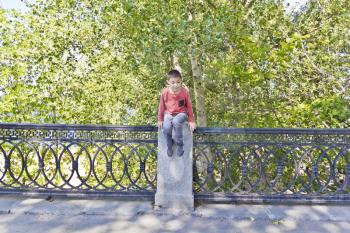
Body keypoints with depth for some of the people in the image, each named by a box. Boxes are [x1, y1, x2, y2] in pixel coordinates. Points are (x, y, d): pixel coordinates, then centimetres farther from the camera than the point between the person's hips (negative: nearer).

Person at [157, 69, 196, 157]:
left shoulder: (185, 91, -11)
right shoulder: (165, 92, -10)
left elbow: (189, 106, 0)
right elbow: (162, 106, 4)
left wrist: (191, 120, 4)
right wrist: (160, 119, 10)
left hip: (181, 113, -1)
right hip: (168, 114, 2)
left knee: (176, 122, -37)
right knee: (166, 128, -29)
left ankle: (180, 145, -14)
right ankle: (169, 145, 3)